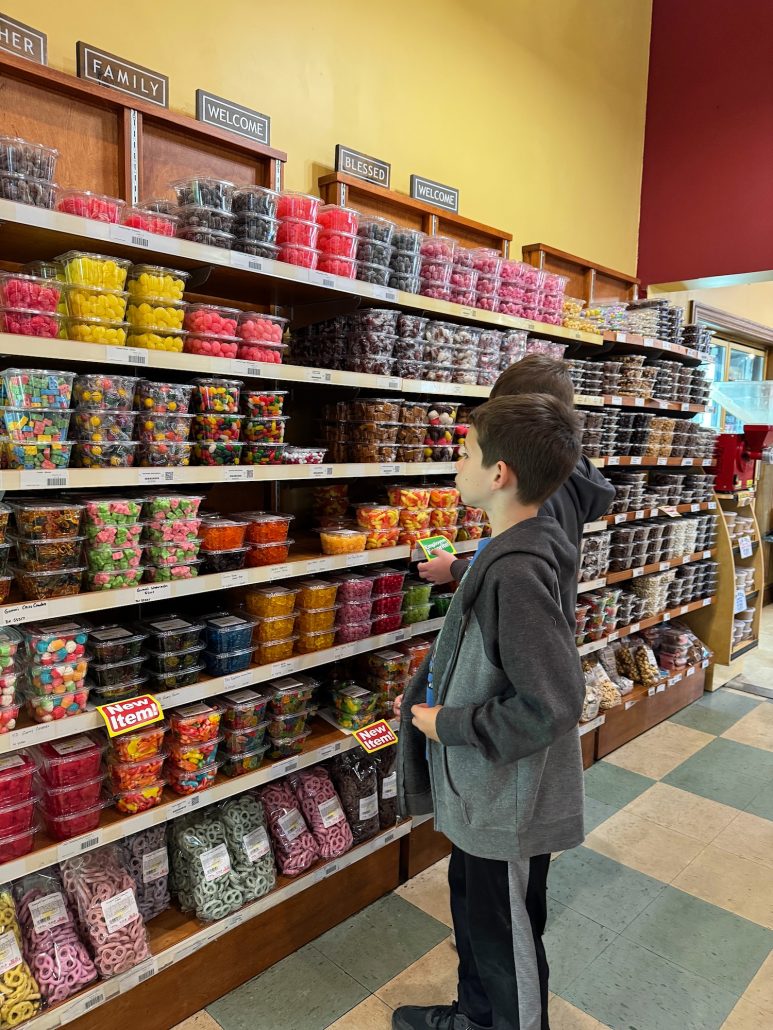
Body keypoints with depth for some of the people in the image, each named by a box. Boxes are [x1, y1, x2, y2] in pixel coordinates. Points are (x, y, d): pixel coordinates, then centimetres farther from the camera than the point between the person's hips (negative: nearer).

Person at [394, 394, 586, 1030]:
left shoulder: (517, 572, -31)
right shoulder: (510, 550, -1)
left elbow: (550, 704, -30)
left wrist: (447, 725, -21)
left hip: (510, 802, -9)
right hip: (485, 790, 9)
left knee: (506, 938, 16)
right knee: (472, 904, 29)